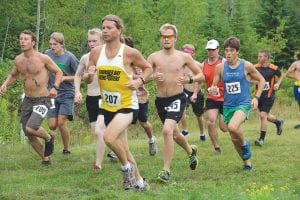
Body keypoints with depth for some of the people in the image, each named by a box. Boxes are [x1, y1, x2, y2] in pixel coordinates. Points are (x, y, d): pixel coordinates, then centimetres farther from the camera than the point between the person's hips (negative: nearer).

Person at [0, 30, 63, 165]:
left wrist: (55, 87, -17)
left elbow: (58, 72, 0)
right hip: (27, 101, 6)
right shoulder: (18, 60, 4)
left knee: (31, 128, -25)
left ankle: (48, 138, 7)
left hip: (42, 100, -6)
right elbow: (13, 75, 21)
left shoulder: (43, 58, -11)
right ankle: (45, 159, 28)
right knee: (29, 135, 8)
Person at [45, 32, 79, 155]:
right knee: (52, 125, -4)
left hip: (66, 94, -3)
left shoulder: (69, 57, -11)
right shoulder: (48, 54, 0)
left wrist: (64, 78, -15)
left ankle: (66, 149, 5)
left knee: (61, 123, -13)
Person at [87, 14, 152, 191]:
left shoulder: (130, 53, -13)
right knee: (123, 148, 13)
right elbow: (88, 80, 7)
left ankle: (127, 167, -2)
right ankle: (139, 182, 30)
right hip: (108, 107, 6)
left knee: (109, 137, -27)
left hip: (127, 105, -6)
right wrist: (90, 75, -15)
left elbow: (148, 68, 2)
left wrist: (140, 81, -16)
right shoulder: (96, 52, -1)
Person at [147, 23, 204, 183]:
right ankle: (191, 151, 54)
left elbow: (200, 75, 6)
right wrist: (152, 77, -24)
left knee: (167, 131, -24)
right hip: (160, 100, 4)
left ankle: (166, 170, -19)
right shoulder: (154, 57, 0)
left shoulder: (184, 57, -2)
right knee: (174, 134, 22)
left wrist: (189, 80, -13)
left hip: (177, 99, -4)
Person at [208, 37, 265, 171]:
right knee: (234, 139, 9)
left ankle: (245, 144, -1)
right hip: (228, 105, 4)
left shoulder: (246, 66, -7)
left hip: (243, 104, -4)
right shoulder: (220, 67, -1)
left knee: (233, 127, -31)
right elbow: (214, 85, 6)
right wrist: (212, 90, -18)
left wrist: (256, 97, -4)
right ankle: (247, 162, 30)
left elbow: (261, 80, 6)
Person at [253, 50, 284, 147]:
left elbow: (280, 76, 11)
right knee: (266, 116, 15)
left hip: (269, 95, -4)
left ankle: (261, 139, -5)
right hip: (259, 94, 4)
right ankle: (278, 122, 48)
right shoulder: (255, 67, -4)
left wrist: (278, 84, -5)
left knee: (263, 115, -13)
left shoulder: (273, 68, -9)